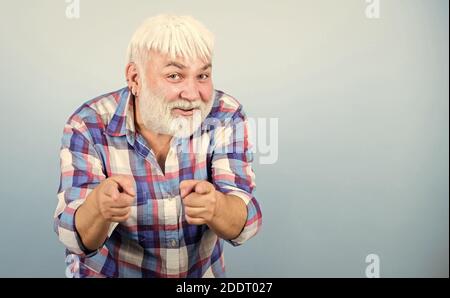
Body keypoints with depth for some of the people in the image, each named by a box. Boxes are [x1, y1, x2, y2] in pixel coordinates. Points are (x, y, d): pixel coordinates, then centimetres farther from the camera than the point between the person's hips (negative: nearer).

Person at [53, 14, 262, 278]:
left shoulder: (225, 117, -14)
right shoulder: (89, 126, -16)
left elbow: (245, 223, -19)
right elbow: (75, 237, -19)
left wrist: (215, 207, -39)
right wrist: (99, 208, -39)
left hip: (202, 271, 1)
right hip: (108, 271, 0)